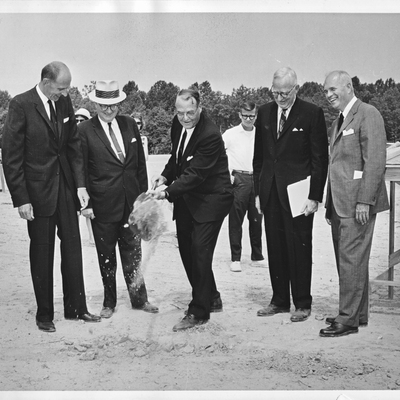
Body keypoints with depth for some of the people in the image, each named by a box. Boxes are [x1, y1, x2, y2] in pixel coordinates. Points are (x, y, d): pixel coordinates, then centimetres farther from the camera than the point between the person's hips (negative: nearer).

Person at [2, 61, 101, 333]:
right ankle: (44, 314, 19)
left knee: (73, 248, 10)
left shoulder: (64, 102, 3)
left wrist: (80, 184, 1)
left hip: (66, 186, 5)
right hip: (38, 190, -5)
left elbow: (74, 145, 9)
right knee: (42, 253, 6)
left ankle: (76, 307, 23)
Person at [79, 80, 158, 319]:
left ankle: (139, 299, 26)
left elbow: (140, 163, 9)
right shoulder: (85, 131, -7)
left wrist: (143, 194, 6)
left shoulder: (129, 124, 5)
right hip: (103, 205, -3)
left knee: (133, 253, 13)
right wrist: (85, 203, -8)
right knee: (106, 256, 11)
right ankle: (109, 303, 25)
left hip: (131, 201, 3)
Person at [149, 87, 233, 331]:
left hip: (209, 199, -9)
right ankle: (211, 298, 32)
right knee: (187, 250, 15)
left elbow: (195, 174, -27)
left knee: (200, 254, -10)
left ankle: (199, 312, 2)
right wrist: (166, 176, 1)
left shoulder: (210, 135, -24)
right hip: (186, 199, 9)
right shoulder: (178, 124, 1)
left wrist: (168, 192, -33)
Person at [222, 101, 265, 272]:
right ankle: (235, 258, 5)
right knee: (236, 219, -1)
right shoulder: (230, 134, 0)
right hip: (238, 179, -2)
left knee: (256, 219, 8)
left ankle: (257, 256, 21)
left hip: (257, 179, 2)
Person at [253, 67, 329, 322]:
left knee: (299, 249, 1)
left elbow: (320, 158, -5)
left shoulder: (312, 114, -5)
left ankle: (302, 304, 13)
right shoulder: (265, 112, 10)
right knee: (275, 249, 9)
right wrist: (258, 191, 9)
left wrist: (314, 196, -10)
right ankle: (280, 301, 21)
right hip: (271, 193, 5)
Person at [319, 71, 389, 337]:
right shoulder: (339, 121, 19)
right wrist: (330, 204, 16)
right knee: (347, 260, 14)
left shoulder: (368, 114, -9)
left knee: (352, 261, -6)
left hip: (358, 203, -9)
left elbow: (376, 161, -16)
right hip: (340, 203, 9)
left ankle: (348, 320, 1)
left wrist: (364, 200, -20)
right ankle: (358, 314, 24)